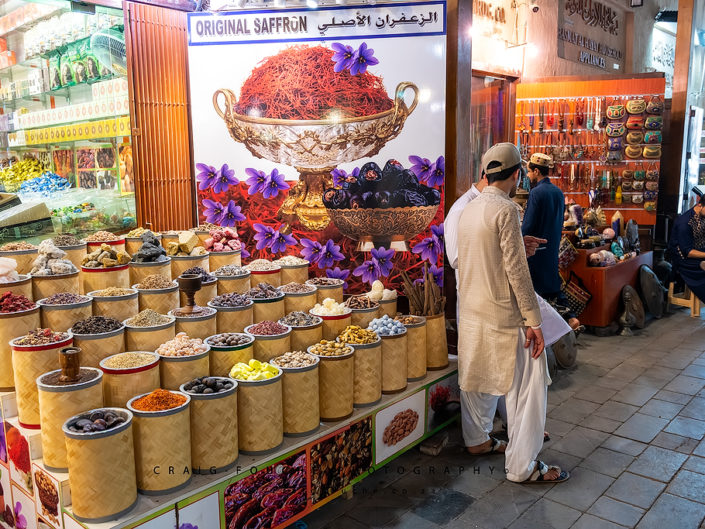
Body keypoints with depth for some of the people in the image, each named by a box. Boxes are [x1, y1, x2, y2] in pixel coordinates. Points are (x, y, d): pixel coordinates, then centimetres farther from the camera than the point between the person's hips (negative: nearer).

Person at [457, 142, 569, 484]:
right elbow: (515, 268, -19)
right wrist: (533, 320, -15)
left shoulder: (469, 209, 8)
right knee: (527, 385, 2)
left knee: (477, 377, 21)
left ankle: (475, 438, 37)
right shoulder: (505, 208, -16)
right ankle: (522, 466, 9)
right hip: (502, 314, -8)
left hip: (470, 309, 9)